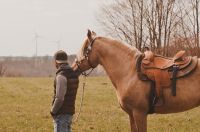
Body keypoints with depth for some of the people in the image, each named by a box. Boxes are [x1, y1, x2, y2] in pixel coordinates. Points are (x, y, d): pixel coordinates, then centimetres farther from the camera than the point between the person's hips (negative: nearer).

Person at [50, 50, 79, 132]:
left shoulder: (61, 76, -19)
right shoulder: (74, 74, 8)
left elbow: (59, 98, -23)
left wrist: (53, 111, -11)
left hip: (61, 114, -9)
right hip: (70, 112, 9)